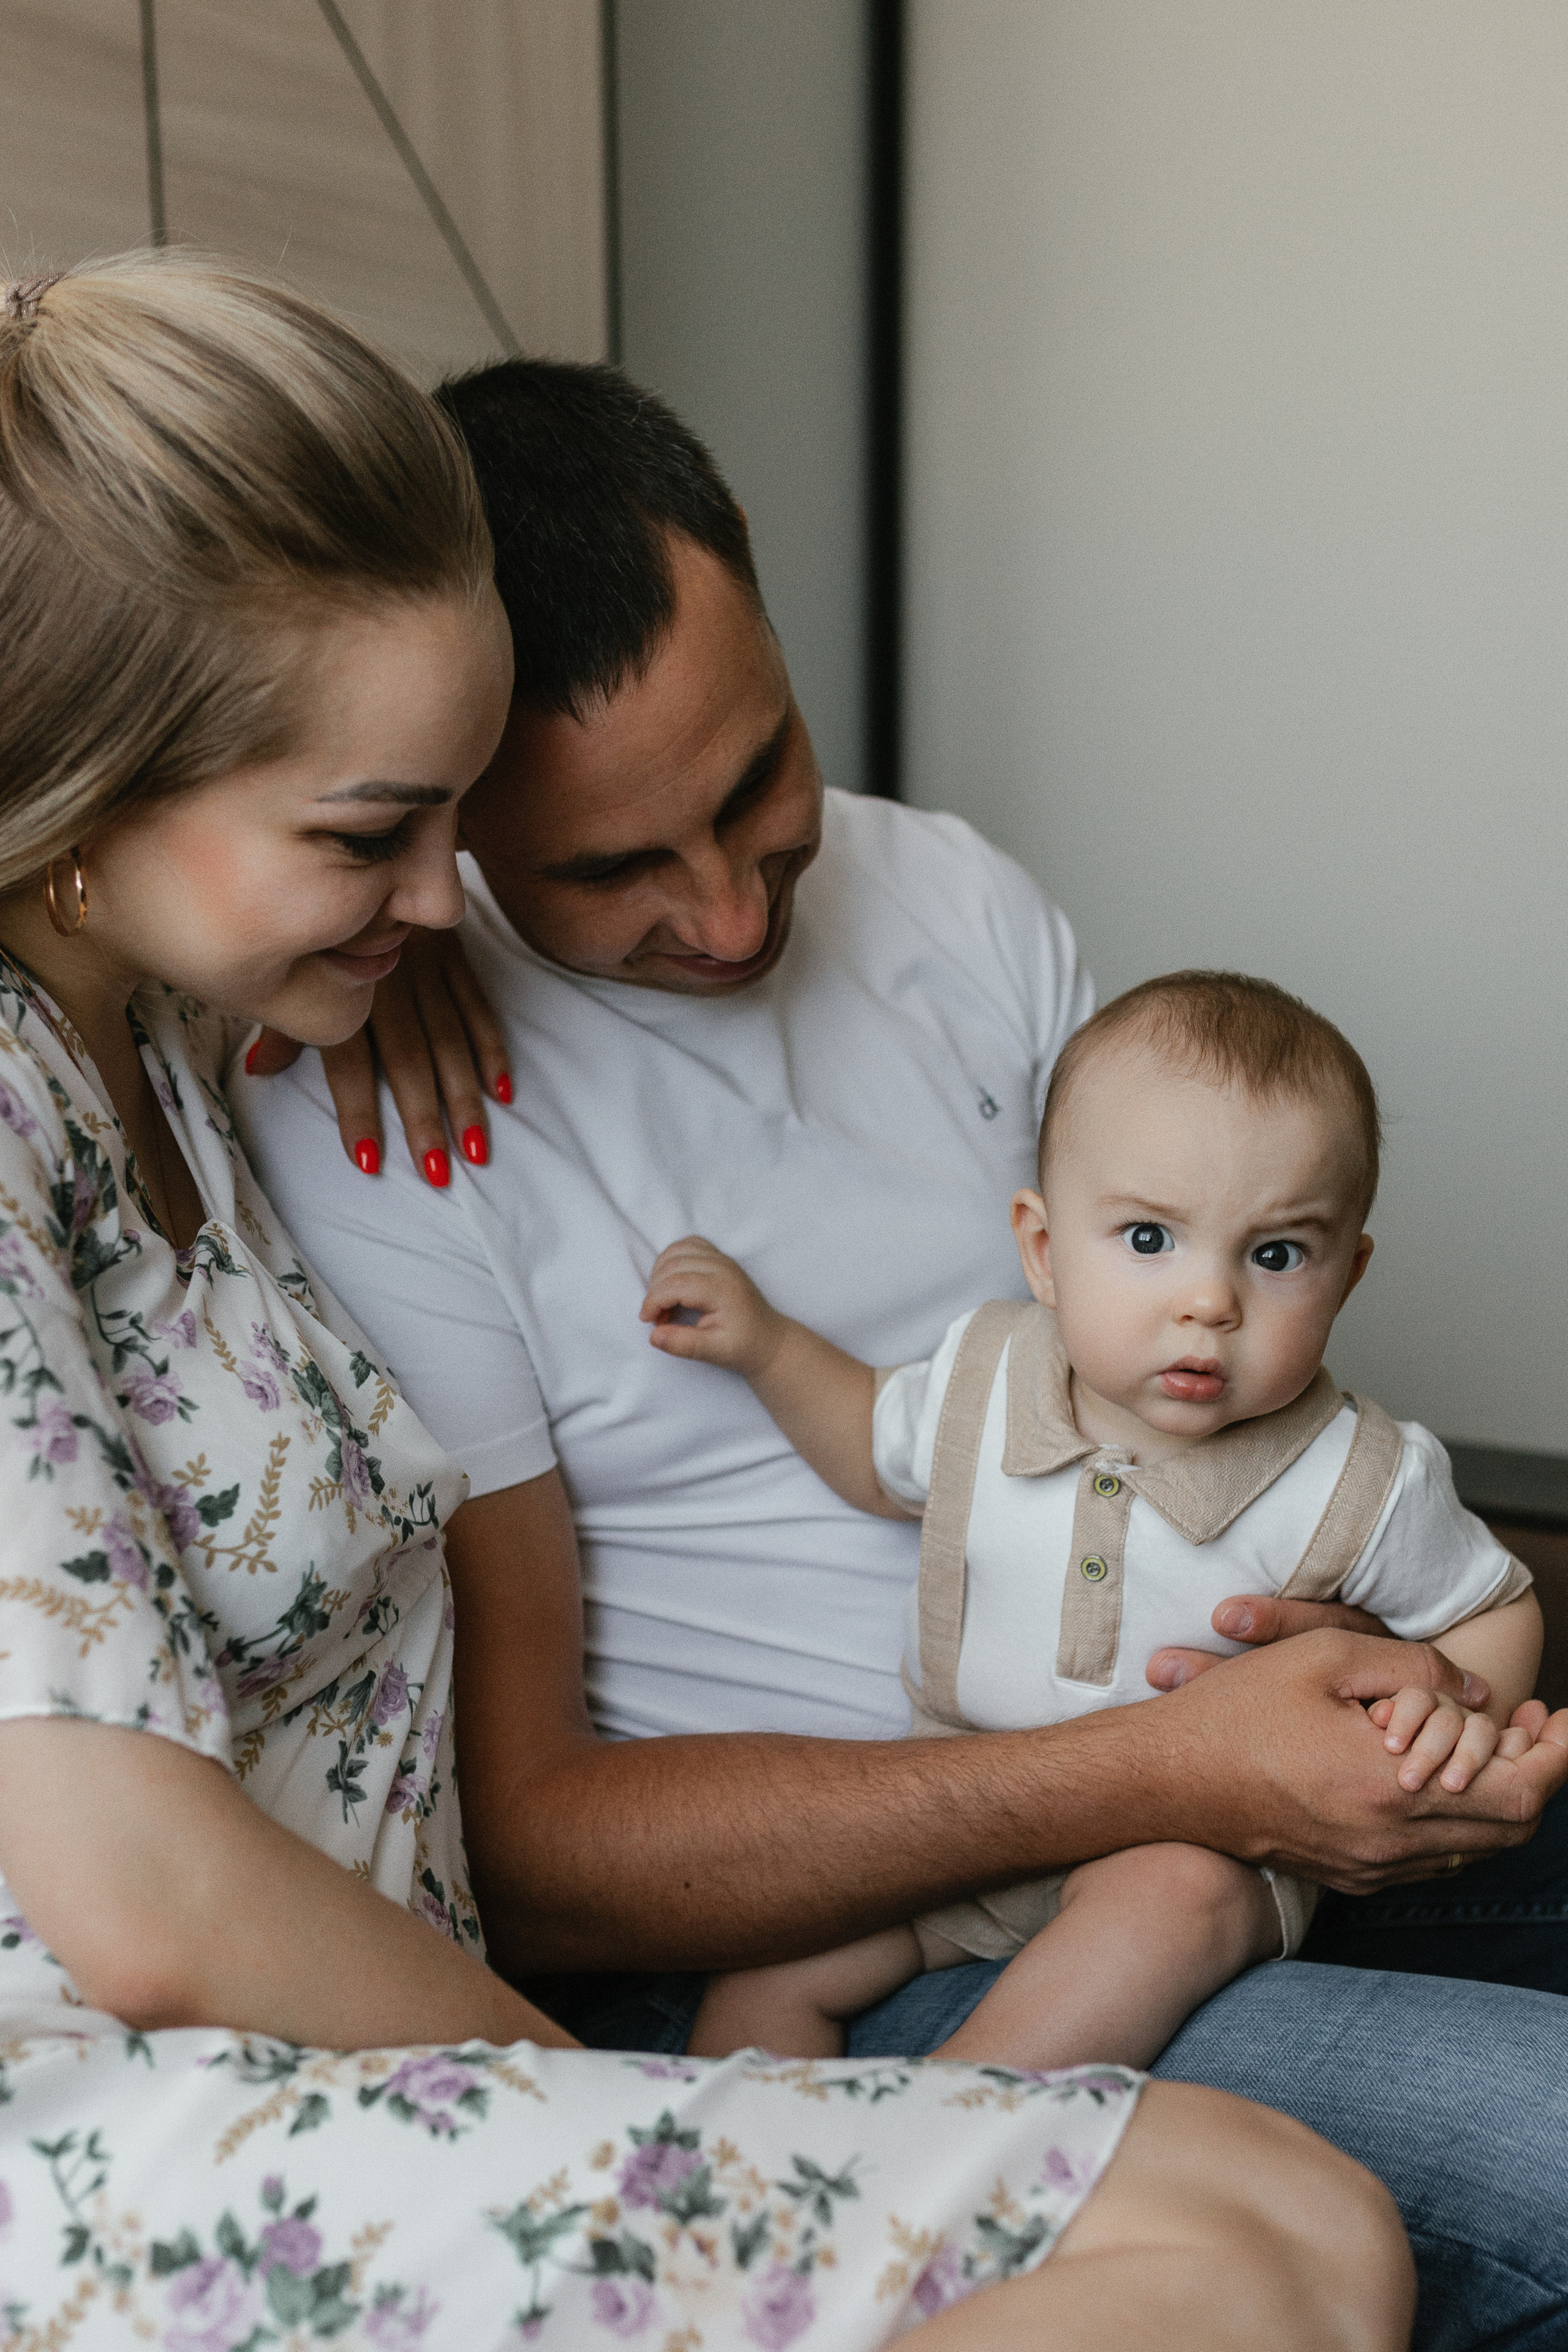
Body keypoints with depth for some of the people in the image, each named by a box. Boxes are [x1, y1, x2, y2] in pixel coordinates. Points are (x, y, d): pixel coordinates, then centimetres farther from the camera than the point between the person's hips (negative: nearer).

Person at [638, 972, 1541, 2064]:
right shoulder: (982, 1375, -8)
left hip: (1205, 1841, -3)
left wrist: (1460, 1707, -21)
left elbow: (1495, 1607, 1)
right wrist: (763, 1343, 2)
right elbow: (879, 1456, 15)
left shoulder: (1361, 1483, -16)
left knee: (1183, 1896, -35)